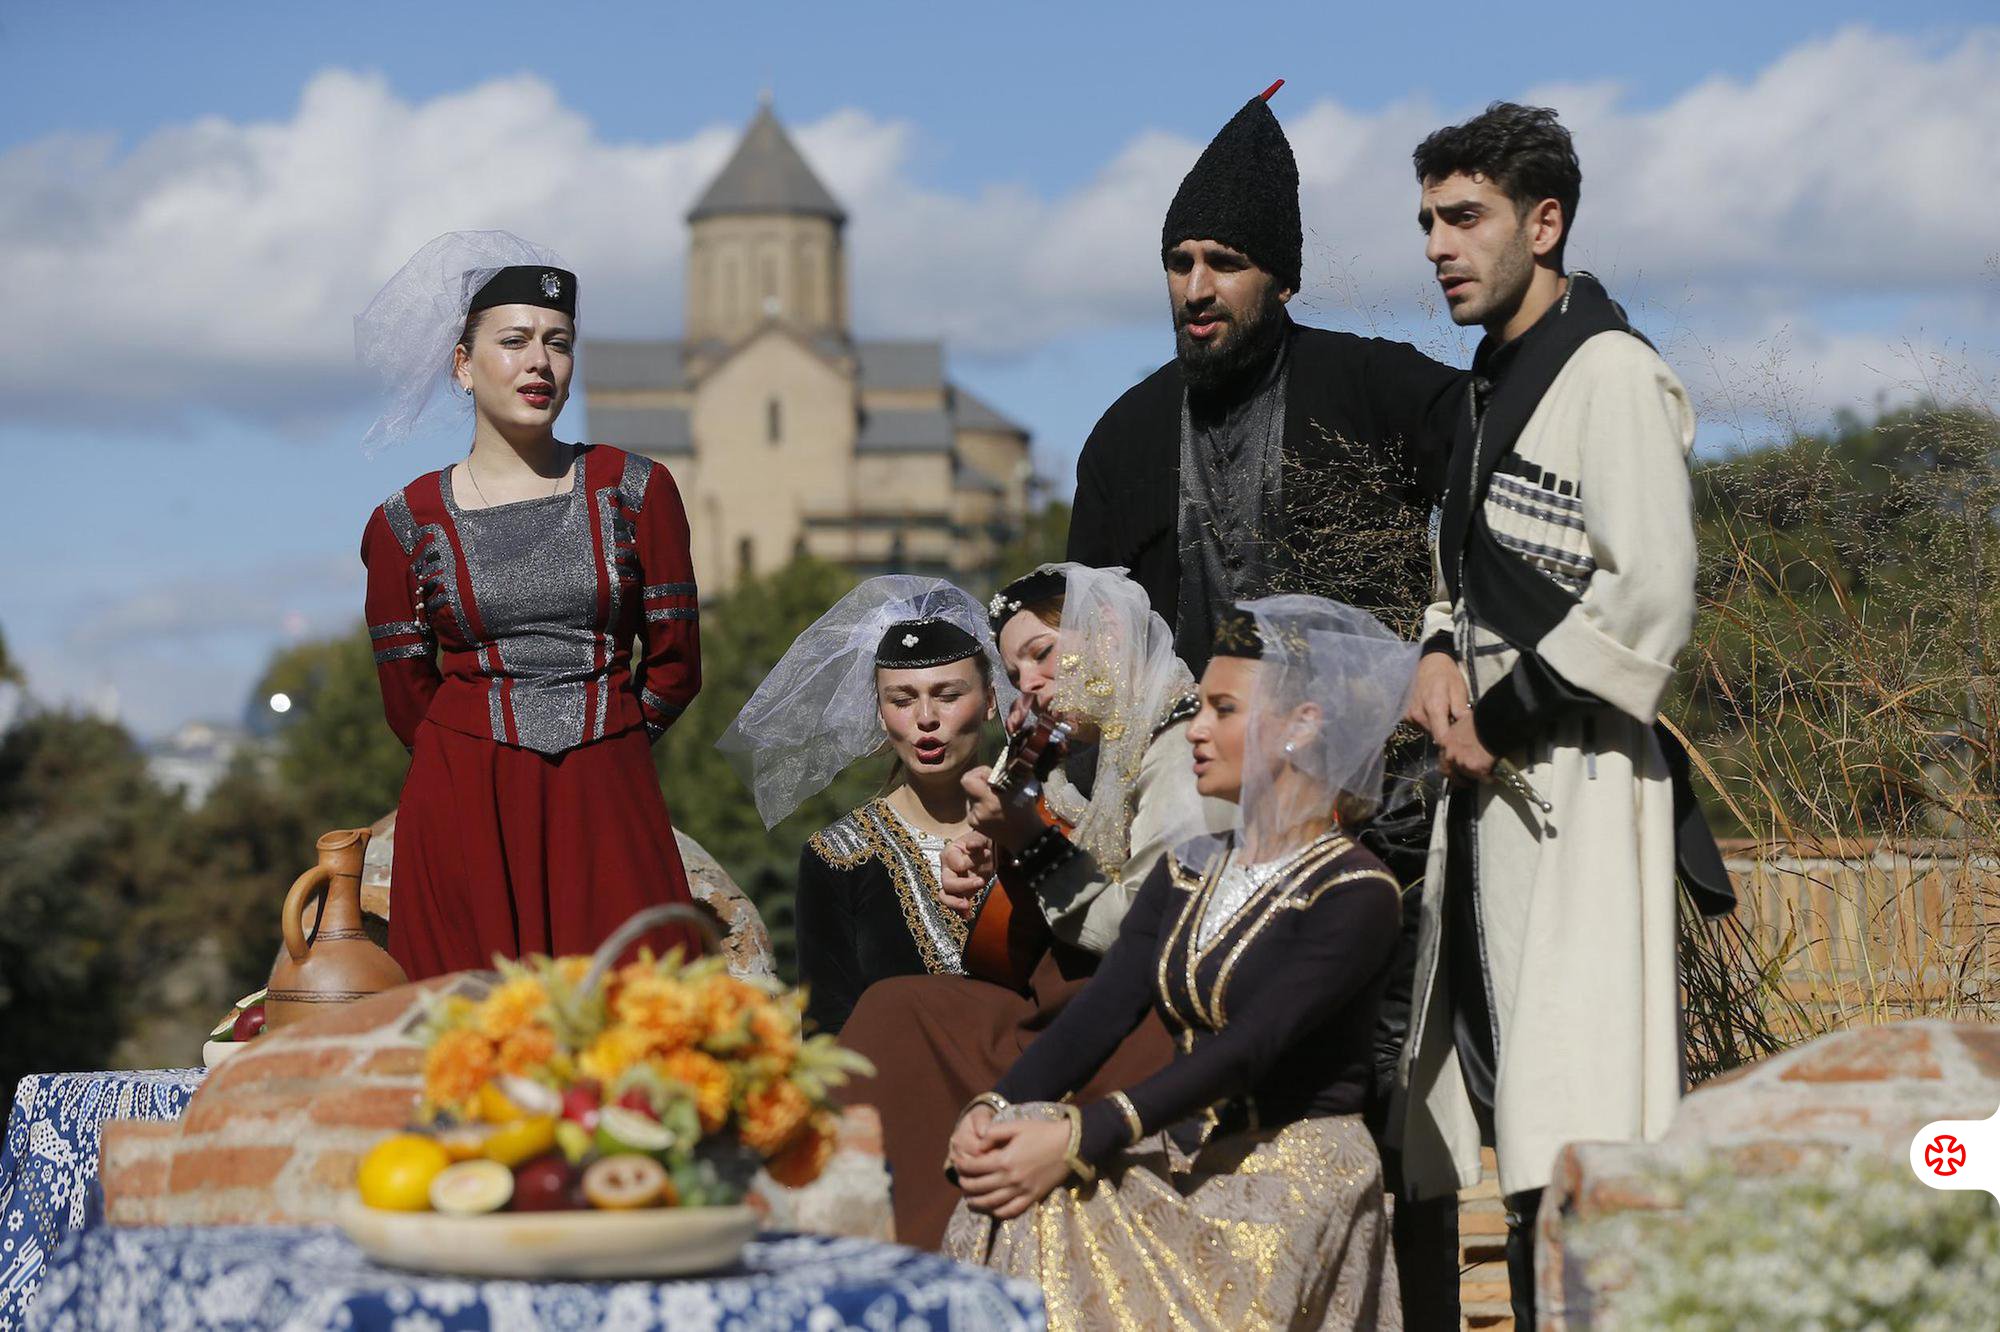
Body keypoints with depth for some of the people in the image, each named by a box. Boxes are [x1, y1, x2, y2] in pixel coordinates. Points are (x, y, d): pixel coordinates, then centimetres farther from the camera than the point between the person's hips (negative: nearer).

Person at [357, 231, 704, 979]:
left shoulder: (635, 491, 4)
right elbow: (407, 697, 8)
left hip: (608, 806, 1)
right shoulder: (404, 525, 3)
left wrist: (595, 742, 12)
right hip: (466, 814, -1)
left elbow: (675, 665, 7)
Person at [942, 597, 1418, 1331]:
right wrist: (995, 1108, -18)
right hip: (1184, 1171, 6)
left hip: (1293, 1183, -6)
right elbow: (1101, 1010, 2)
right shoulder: (1186, 872, 16)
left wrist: (1082, 1135, -31)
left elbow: (1246, 1050, -20)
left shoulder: (1354, 893, -7)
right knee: (1018, 1205, -25)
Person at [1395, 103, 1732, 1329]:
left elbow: (1651, 594, -19)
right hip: (1494, 779, 10)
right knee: (1517, 1106, 12)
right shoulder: (1496, 379, 18)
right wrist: (1444, 659, 3)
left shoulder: (1613, 372, -11)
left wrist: (1508, 715, -12)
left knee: (1573, 1113, -14)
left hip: (1573, 779, -10)